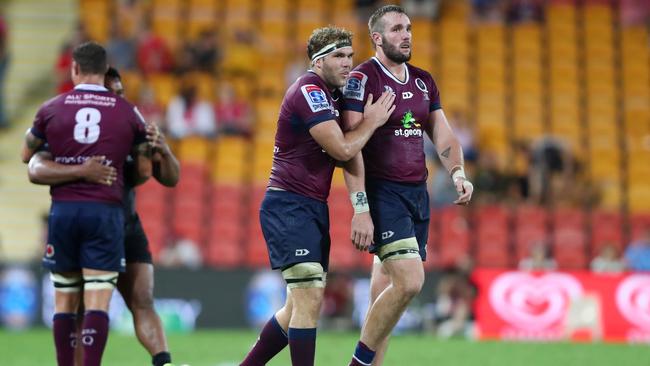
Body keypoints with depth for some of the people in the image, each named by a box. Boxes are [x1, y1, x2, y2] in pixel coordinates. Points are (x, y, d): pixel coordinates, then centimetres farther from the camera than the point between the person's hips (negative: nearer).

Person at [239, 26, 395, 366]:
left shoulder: (334, 95, 14)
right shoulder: (309, 91, -15)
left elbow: (351, 154, 11)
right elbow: (343, 149, -20)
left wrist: (361, 208, -1)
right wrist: (372, 121, -5)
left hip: (314, 207, 10)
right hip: (289, 206, -10)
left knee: (301, 305, 12)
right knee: (310, 298, -16)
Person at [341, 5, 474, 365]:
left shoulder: (423, 81, 15)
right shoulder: (363, 78, -9)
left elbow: (443, 136, 18)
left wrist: (458, 173, -2)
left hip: (417, 192, 7)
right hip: (382, 191, -7)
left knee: (385, 294, 8)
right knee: (409, 281, -19)